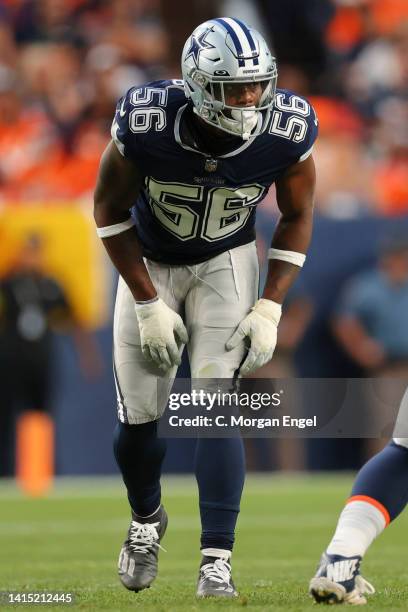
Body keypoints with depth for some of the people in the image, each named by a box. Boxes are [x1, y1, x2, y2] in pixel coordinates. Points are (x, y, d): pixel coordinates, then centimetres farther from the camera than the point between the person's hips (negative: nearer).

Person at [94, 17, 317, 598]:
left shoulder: (286, 130, -26)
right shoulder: (145, 123, -31)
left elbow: (297, 217, -6)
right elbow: (110, 209, -13)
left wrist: (269, 308, -13)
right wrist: (149, 305, -14)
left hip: (226, 265, 0)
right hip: (148, 263, 0)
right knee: (139, 416, 0)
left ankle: (216, 565, -11)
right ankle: (146, 519, 31)